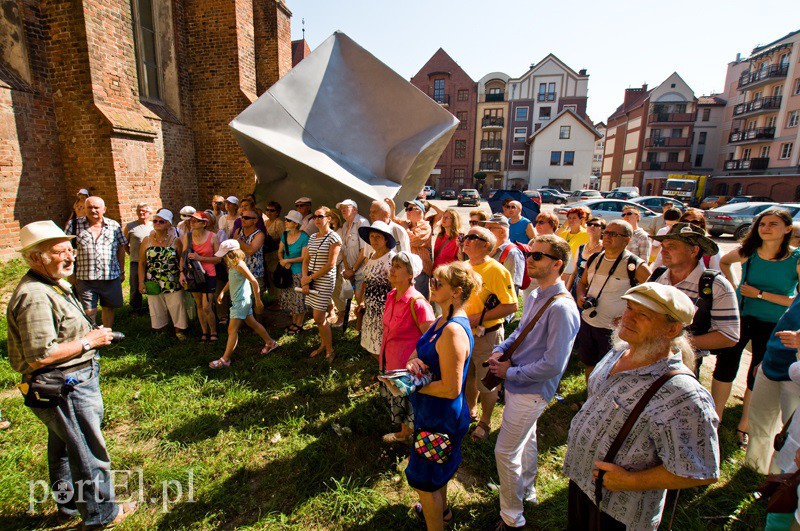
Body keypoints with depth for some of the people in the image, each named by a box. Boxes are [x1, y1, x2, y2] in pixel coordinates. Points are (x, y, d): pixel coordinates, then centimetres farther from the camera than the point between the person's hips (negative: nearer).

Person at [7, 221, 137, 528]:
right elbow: (41, 355, -30)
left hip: (70, 384, 11)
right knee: (90, 455, 6)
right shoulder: (35, 296, -26)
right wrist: (89, 342, -21)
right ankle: (101, 514, 24)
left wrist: (91, 333, 8)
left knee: (63, 450, 25)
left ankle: (69, 507, 44)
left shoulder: (53, 285, 9)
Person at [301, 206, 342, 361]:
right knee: (320, 316, 13)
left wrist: (310, 278, -12)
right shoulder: (312, 237, 12)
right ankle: (323, 344, 30)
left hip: (325, 280, -6)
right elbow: (306, 260, 11)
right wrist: (305, 280, -4)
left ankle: (329, 351, 8)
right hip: (310, 279, 6)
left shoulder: (334, 238, -9)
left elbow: (330, 264, -14)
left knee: (319, 318, -7)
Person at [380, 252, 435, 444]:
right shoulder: (392, 295, 0)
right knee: (396, 398, 25)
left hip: (408, 363, -8)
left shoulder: (417, 303, -25)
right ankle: (403, 433, 48)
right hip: (390, 361, 8)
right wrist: (383, 353, 17)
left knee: (409, 402, 10)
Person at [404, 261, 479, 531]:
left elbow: (451, 389, -31)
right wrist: (413, 361, -15)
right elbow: (420, 350, 7)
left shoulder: (453, 331, -32)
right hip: (434, 413, 10)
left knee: (424, 478, 13)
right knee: (436, 469, 32)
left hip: (441, 417, -10)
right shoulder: (442, 321, -2)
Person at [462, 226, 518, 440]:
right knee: (467, 377, 22)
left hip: (487, 336, -6)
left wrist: (479, 318, -23)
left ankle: (485, 422, 33)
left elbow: (511, 306, -22)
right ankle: (471, 411, 46)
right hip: (464, 334, 7)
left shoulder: (497, 270, -19)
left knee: (486, 382, 11)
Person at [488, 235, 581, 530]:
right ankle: (526, 491, 50)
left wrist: (510, 372, -18)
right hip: (517, 384, 9)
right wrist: (500, 350, -2)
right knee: (526, 440, 26)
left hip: (531, 392, -9)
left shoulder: (561, 308, -27)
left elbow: (553, 364, -27)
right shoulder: (535, 296, 2)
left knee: (505, 452, 3)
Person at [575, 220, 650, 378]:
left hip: (613, 329, -5)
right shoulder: (594, 259, 4)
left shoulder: (634, 265, -13)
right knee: (588, 364, 21)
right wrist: (581, 296, -3)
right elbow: (582, 282, 19)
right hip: (587, 322, 6)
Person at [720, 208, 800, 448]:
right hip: (740, 317, 1)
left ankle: (745, 424, 31)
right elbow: (723, 261, 15)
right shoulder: (748, 252, -7)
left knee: (757, 376, 11)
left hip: (772, 326, -1)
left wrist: (760, 294, -17)